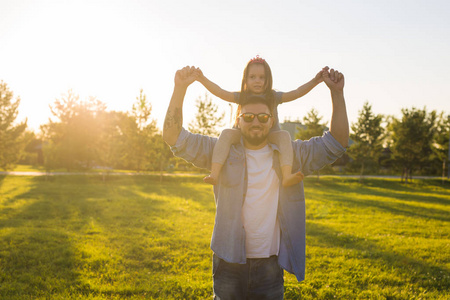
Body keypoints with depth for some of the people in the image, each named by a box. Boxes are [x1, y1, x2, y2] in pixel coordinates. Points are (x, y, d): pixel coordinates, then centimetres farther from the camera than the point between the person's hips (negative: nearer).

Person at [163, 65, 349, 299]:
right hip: (229, 262, -1)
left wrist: (336, 93, -7)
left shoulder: (291, 155, 4)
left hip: (270, 264, 1)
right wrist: (180, 88, -16)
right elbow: (174, 137, -5)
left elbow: (336, 143, 1)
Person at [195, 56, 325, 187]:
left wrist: (314, 81, -19)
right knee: (227, 133, -25)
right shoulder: (242, 97, 3)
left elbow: (297, 93, -6)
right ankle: (214, 174, -37)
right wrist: (203, 80, -19)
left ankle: (287, 176, -47)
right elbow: (220, 92, -7)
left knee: (284, 134, -30)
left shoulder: (274, 97, 2)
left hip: (270, 137, 0)